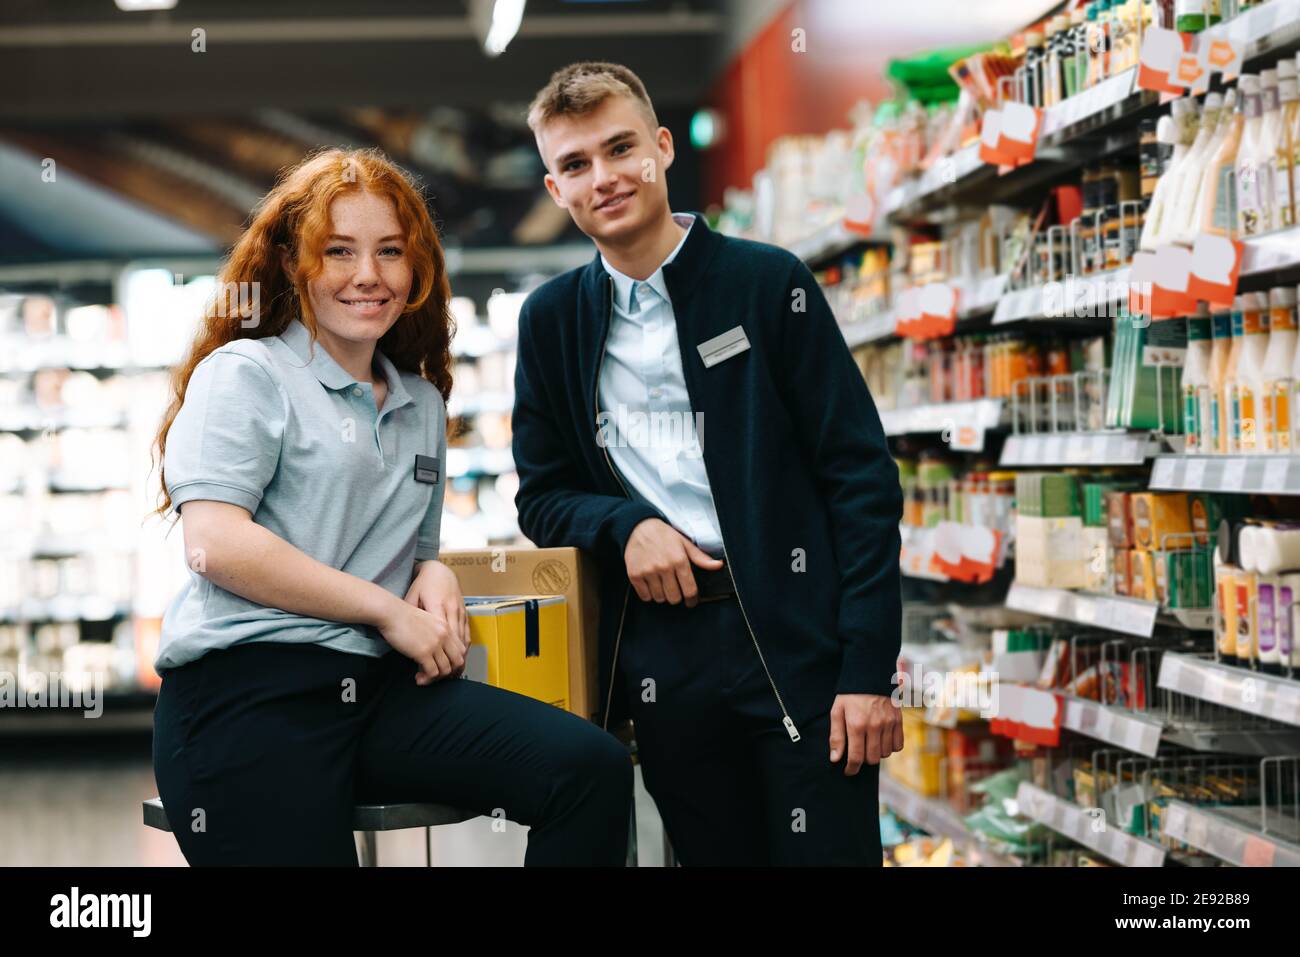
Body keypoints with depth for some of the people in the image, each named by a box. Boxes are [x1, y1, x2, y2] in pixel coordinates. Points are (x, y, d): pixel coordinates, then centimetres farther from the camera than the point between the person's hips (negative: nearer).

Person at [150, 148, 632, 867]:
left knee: (594, 768, -17)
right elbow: (215, 545, -11)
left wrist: (435, 576, 6)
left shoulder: (422, 402, 23)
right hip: (247, 691, -5)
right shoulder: (245, 374, 3)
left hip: (381, 687, 6)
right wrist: (387, 610, -8)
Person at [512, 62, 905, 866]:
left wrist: (869, 670, -12)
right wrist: (625, 523, -9)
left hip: (795, 642, -3)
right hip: (662, 655, 3)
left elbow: (862, 476, -5)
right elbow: (543, 497, 15)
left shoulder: (767, 282, -1)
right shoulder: (552, 318, 10)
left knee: (827, 849, -3)